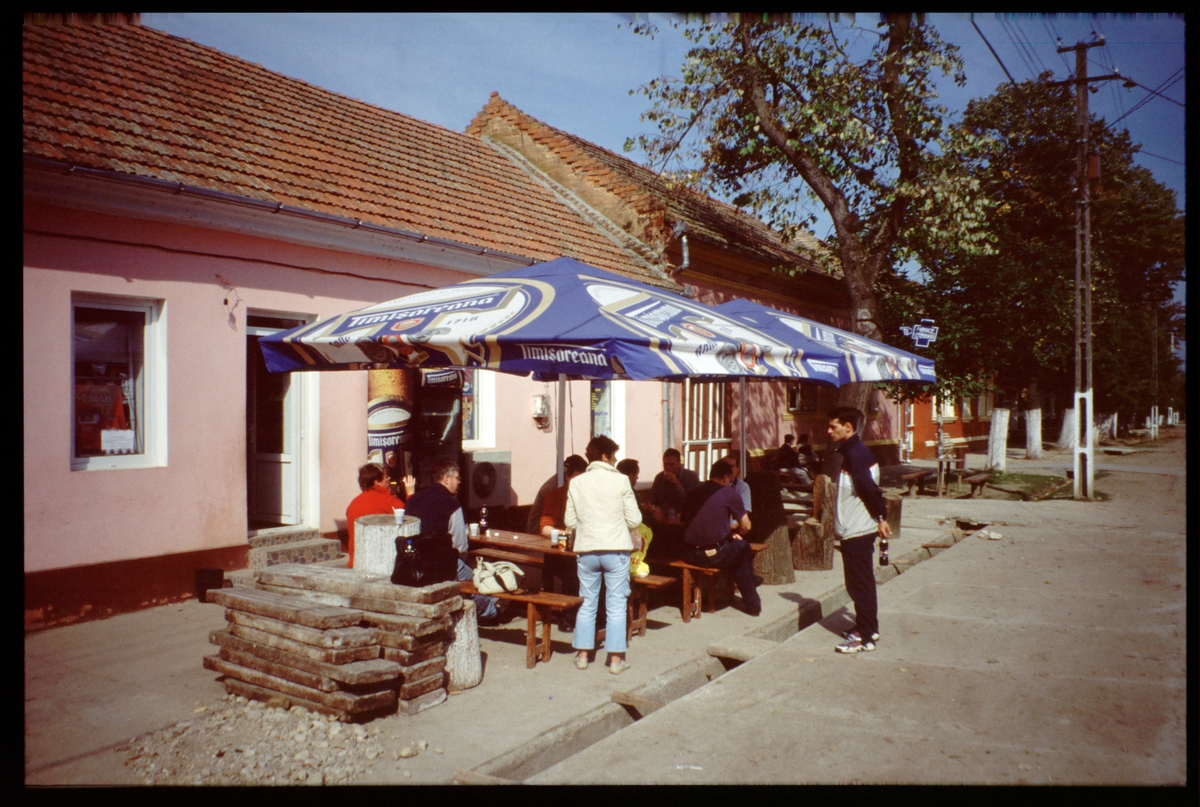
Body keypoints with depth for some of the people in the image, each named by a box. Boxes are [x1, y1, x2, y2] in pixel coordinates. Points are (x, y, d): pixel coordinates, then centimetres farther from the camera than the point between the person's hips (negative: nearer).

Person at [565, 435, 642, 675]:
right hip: (615, 549, -3)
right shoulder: (620, 480, -6)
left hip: (586, 551, 3)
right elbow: (634, 520, -5)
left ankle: (582, 654, 20)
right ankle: (616, 659, 10)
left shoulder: (577, 482, 2)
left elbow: (570, 522, 4)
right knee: (616, 605, 6)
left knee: (587, 603, 15)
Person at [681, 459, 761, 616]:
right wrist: (733, 531, 24)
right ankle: (752, 604, 34)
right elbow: (746, 527, 1)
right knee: (742, 547, 24)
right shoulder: (729, 493, -5)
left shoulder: (693, 493, 10)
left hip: (690, 555, 6)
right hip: (714, 556, -6)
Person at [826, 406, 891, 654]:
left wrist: (881, 518, -15)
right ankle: (868, 629, 29)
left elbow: (870, 489, -23)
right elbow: (867, 489, 16)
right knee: (861, 582, 18)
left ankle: (864, 637, 4)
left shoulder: (855, 454, -19)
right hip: (855, 529, 10)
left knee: (859, 583, -3)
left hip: (856, 531, -10)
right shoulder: (852, 451, 13)